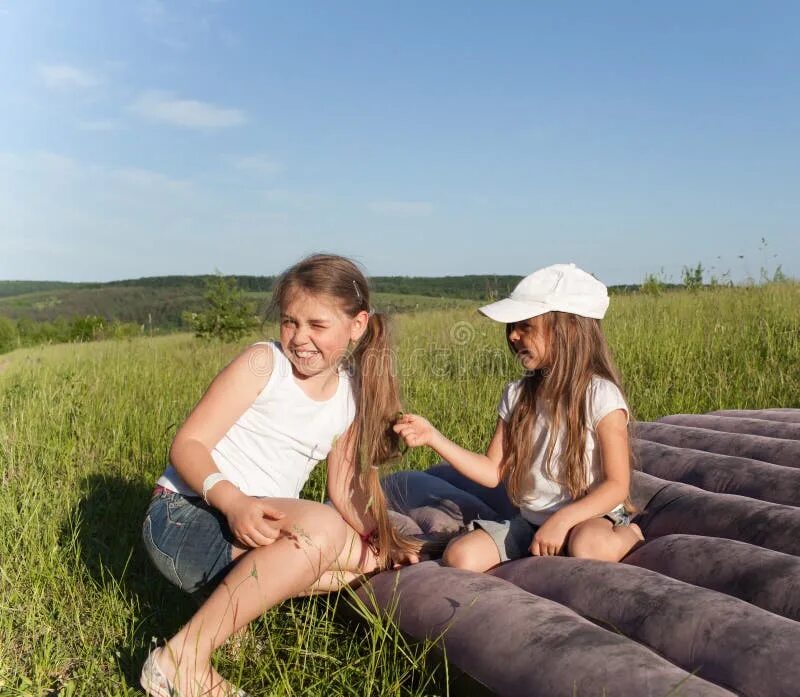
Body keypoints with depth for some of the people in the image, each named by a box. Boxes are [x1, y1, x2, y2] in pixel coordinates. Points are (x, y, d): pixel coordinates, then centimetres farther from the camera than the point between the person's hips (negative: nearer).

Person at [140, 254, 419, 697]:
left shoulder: (352, 396, 7)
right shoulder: (263, 363, -9)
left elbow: (343, 490, 9)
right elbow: (187, 443, -13)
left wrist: (383, 539, -9)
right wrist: (231, 500, -31)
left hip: (254, 532, 7)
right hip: (186, 515, -7)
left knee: (376, 559, -4)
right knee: (323, 527, -31)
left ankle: (238, 599, -7)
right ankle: (185, 658, -23)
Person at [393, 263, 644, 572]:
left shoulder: (600, 396, -13)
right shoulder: (517, 396, 3)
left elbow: (617, 484, -14)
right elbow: (493, 471, 4)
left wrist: (563, 519, -27)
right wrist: (434, 437, -6)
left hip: (589, 516, -4)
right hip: (531, 521, 4)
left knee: (587, 546, -39)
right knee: (459, 555, -19)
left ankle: (626, 536, -6)